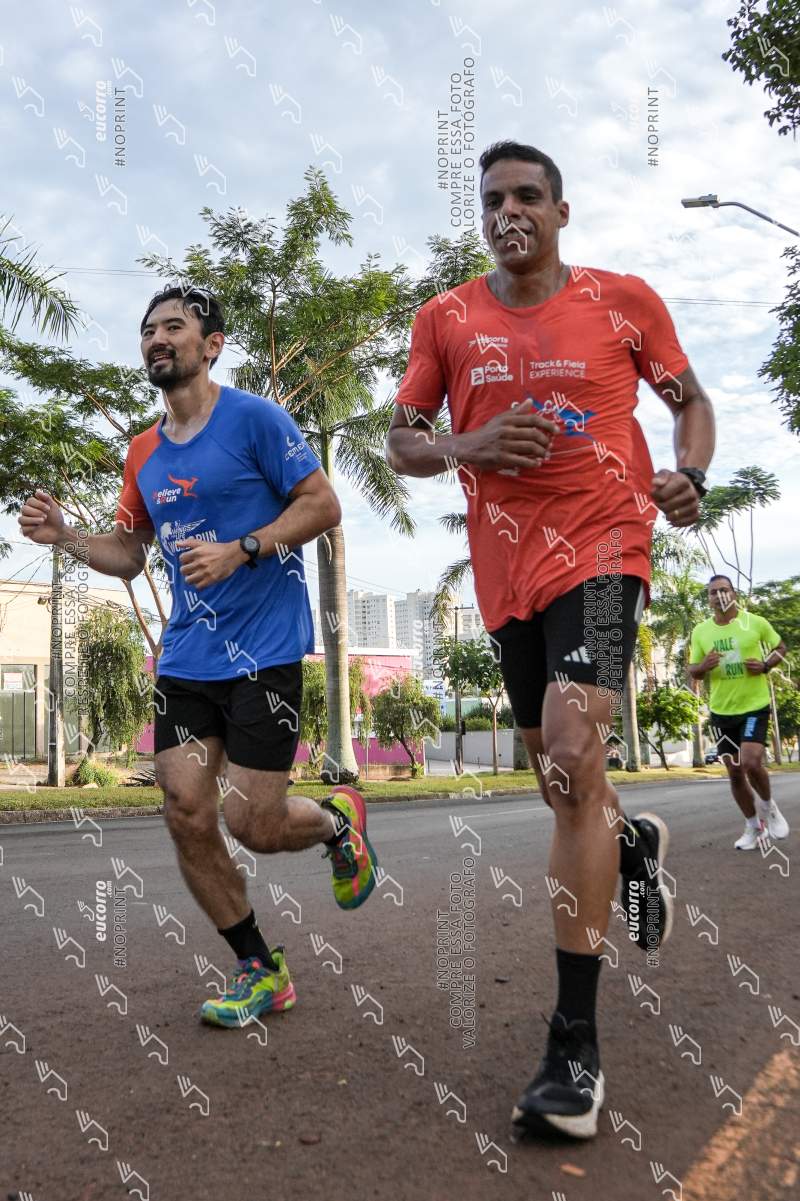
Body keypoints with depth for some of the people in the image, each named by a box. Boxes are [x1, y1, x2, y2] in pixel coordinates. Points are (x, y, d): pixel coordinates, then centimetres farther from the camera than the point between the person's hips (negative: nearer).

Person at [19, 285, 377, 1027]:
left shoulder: (254, 418, -6)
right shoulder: (144, 453, 13)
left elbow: (323, 505, -8)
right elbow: (129, 554, 20)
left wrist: (241, 550, -20)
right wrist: (64, 537, 2)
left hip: (263, 652, -6)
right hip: (185, 657, 6)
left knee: (253, 825, -6)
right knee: (187, 817, 1)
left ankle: (337, 820, 29)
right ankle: (260, 970, 19)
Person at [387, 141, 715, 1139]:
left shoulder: (624, 300, 4)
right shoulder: (444, 319, 8)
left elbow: (690, 400, 14)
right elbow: (401, 445, 9)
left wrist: (689, 477, -7)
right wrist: (468, 446, -12)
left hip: (599, 544, -4)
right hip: (506, 569, 4)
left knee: (573, 757, -22)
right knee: (558, 776, 15)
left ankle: (575, 1047, -14)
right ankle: (634, 841, 53)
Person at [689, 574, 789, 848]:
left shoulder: (756, 623, -6)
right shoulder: (700, 631, 0)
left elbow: (780, 647, 8)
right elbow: (692, 672, 7)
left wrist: (765, 666, -12)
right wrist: (704, 666, -17)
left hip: (754, 706, -3)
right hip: (721, 711, 3)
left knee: (752, 764, -20)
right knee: (735, 773, 8)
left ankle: (768, 806, 11)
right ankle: (753, 826, 27)